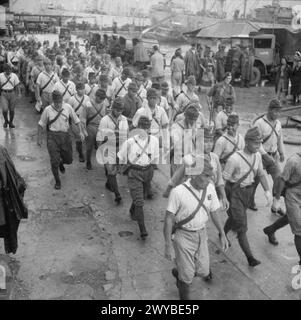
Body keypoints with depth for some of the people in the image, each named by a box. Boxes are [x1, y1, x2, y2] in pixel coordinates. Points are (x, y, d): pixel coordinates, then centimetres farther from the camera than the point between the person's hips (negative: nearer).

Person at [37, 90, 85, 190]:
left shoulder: (68, 107, -2)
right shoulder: (47, 110, -6)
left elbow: (76, 120, 8)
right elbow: (41, 124, 4)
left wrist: (80, 131, -4)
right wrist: (39, 138, 5)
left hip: (65, 135, 2)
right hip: (52, 136, -2)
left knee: (68, 160, 11)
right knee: (54, 161, -3)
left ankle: (61, 163, 49)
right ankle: (57, 181, 18)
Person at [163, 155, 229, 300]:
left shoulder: (210, 187, -9)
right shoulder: (178, 192, -24)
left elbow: (214, 211, 5)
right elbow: (169, 218, -15)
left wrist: (222, 234, 7)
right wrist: (168, 245, -12)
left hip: (201, 234, 5)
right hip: (184, 235, -5)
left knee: (203, 271, 14)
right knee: (187, 276, 4)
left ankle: (178, 272, 44)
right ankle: (184, 296, 33)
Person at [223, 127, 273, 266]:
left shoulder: (257, 156, -4)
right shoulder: (234, 159, -25)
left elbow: (261, 174, 8)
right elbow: (224, 179, -18)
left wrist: (267, 190, -3)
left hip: (248, 191, 7)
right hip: (235, 192, -7)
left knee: (234, 217, 25)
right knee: (241, 225, -5)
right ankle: (250, 257, 1)